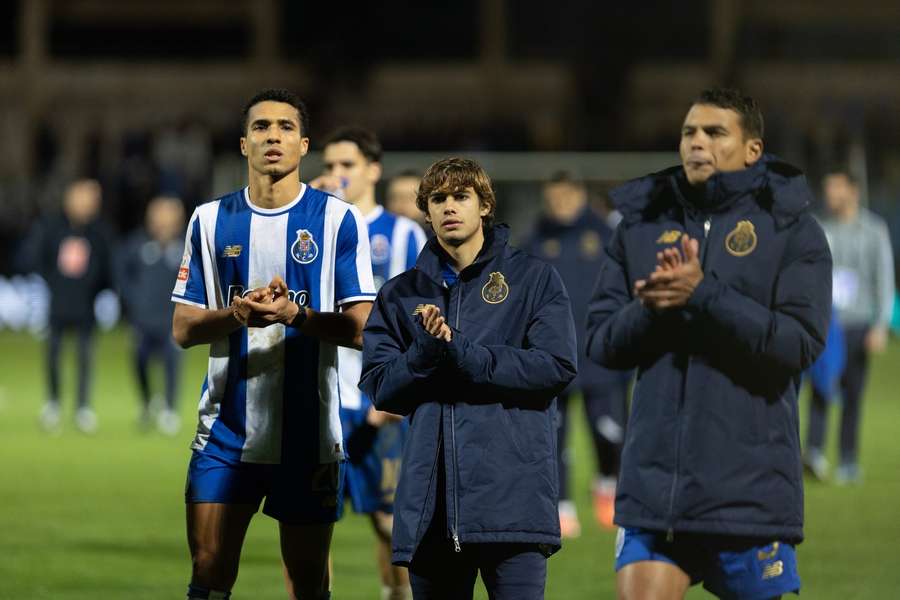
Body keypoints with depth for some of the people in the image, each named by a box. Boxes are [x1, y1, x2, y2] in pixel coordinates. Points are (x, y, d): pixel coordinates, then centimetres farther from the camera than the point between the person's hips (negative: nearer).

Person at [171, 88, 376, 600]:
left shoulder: (338, 220, -1)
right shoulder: (211, 220, 7)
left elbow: (361, 328, -4)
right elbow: (184, 329, 7)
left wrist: (294, 314, -21)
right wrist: (236, 315, -14)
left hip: (309, 433, -2)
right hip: (227, 428, 2)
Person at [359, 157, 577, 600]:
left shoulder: (533, 278, 7)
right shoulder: (400, 295, 15)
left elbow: (557, 365, -6)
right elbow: (379, 386, 6)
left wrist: (459, 352, -12)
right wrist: (426, 351, -14)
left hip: (512, 492, -3)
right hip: (428, 497, 3)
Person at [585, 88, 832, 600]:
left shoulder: (791, 228, -1)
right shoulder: (642, 224, 11)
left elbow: (801, 342, -13)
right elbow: (601, 342, 8)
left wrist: (702, 294, -20)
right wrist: (653, 307, -13)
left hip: (750, 486, -3)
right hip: (654, 476, 3)